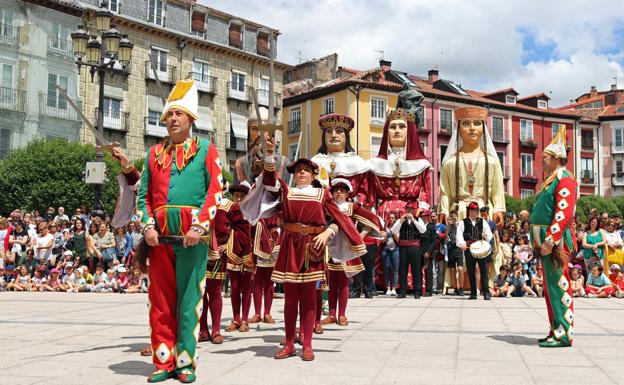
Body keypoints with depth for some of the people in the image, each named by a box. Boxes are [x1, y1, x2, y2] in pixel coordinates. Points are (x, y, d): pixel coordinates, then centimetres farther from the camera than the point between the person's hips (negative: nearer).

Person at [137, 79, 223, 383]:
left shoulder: (206, 150, 5)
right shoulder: (155, 153, 15)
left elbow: (215, 192, -4)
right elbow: (143, 195, 13)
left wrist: (199, 227, -13)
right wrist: (148, 226, -2)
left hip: (192, 236, -3)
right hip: (160, 236, 3)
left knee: (189, 299, 1)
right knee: (161, 300, 5)